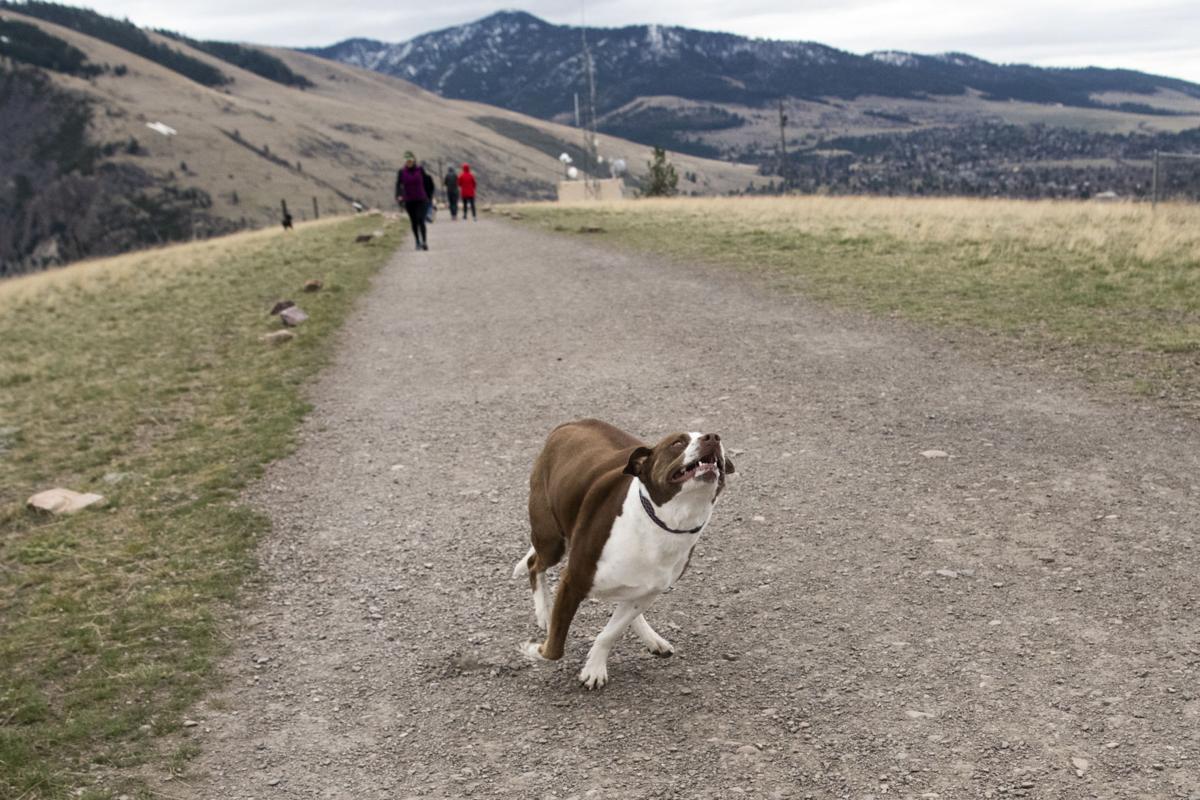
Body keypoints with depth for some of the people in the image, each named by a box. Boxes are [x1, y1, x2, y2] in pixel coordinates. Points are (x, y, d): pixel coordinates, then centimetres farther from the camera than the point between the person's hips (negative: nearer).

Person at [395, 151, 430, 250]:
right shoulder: (402, 172, 0)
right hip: (409, 201, 1)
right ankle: (418, 242, 18)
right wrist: (398, 196, -21)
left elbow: (425, 184, 7)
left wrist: (427, 197, 9)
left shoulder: (420, 170, 0)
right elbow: (398, 185, -4)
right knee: (414, 222, 8)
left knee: (421, 220, -15)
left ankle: (424, 242, -15)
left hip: (420, 200, -1)